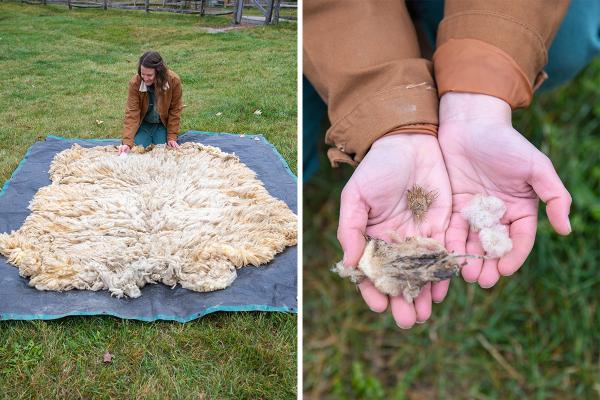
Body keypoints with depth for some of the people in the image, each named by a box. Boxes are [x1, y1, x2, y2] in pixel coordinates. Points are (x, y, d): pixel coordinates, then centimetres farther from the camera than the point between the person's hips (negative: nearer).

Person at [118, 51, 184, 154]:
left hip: (163, 123, 0)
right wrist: (127, 142, -34)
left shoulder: (174, 81, -24)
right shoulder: (135, 83, -24)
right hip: (143, 123, 0)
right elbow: (132, 113, -24)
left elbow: (175, 110, -12)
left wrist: (172, 137, -14)